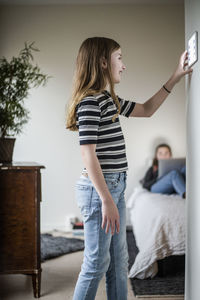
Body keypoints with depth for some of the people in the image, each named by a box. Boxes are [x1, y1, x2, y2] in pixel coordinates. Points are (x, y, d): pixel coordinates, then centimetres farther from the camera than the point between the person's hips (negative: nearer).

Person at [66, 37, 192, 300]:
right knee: (97, 262, 1)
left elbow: (147, 109, 26)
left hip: (115, 187, 10)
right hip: (98, 189, -9)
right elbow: (88, 153, -20)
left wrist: (176, 77, 22)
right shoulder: (90, 101, -15)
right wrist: (106, 200, -22)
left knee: (119, 261, 15)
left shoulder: (109, 99, 14)